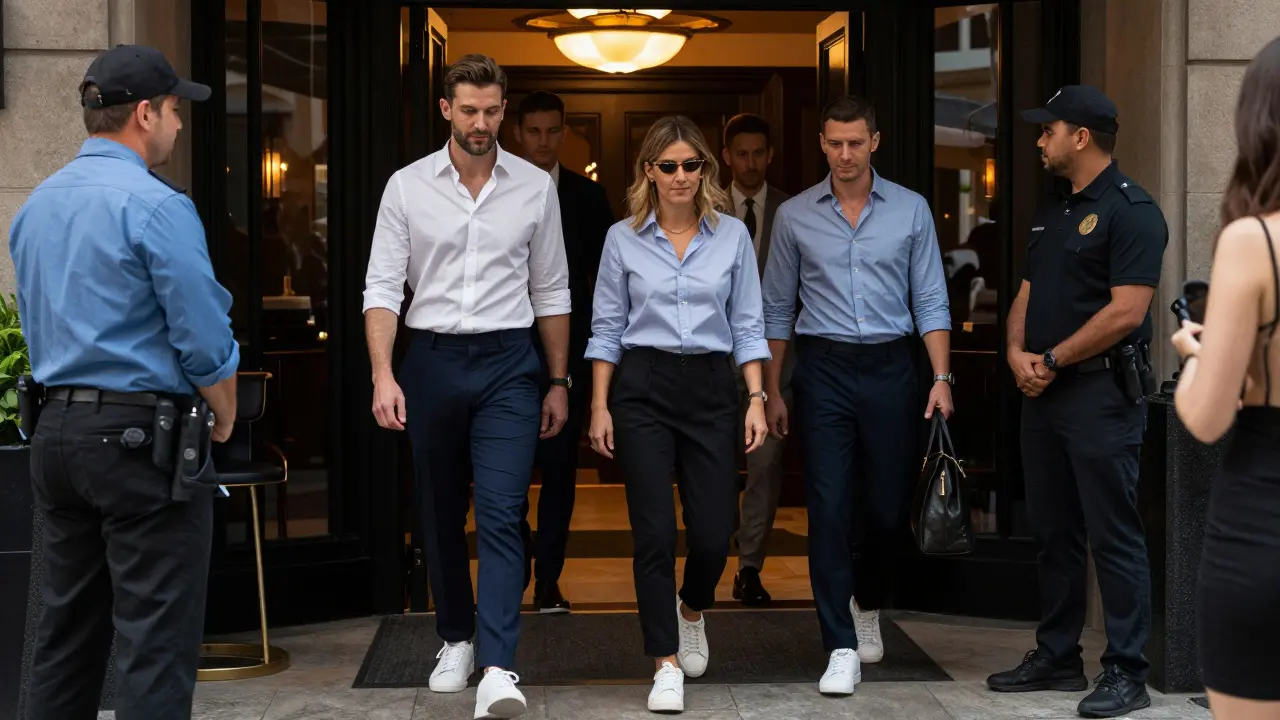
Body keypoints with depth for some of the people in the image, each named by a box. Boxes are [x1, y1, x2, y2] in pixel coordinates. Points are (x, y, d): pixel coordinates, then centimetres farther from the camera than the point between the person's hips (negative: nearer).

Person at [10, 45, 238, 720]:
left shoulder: (36, 204, 11)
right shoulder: (156, 206, -14)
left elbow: (36, 326, 16)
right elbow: (204, 338, -15)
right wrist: (224, 421, 1)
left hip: (55, 431, 8)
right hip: (141, 436, -8)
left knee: (66, 630, 15)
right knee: (156, 640, -3)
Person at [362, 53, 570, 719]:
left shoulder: (535, 187, 3)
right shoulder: (407, 187, 0)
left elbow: (551, 292, 9)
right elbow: (382, 287, -2)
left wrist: (559, 382, 9)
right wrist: (383, 375, -14)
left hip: (508, 364, -1)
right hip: (432, 359, 1)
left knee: (501, 514, -11)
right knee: (441, 515, 12)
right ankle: (456, 640, 29)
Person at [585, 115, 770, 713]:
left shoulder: (732, 235, 4)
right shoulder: (623, 238, 2)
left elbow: (747, 326, 6)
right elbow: (607, 329, 5)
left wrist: (756, 400, -2)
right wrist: (599, 407, -1)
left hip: (711, 388, 1)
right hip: (642, 389, -1)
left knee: (713, 530, 0)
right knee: (655, 532, -5)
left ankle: (691, 610, 35)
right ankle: (666, 665, 6)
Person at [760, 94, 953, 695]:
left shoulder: (910, 210, 4)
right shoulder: (794, 216, 5)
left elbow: (930, 302, 4)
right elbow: (777, 309, 9)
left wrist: (941, 379, -5)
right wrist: (772, 391, 7)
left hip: (889, 368, 1)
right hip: (824, 369, 0)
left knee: (890, 506, 6)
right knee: (828, 508, -4)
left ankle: (867, 605, 35)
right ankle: (842, 649, 2)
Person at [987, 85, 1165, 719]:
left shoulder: (1130, 210, -11)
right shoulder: (1051, 213, 17)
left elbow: (1126, 311, -19)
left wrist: (1052, 361, -12)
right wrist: (1018, 352, -2)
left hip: (1101, 392, -9)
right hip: (1043, 392, 9)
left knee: (1114, 537, -4)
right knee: (1054, 533, 14)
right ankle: (1056, 658, 24)